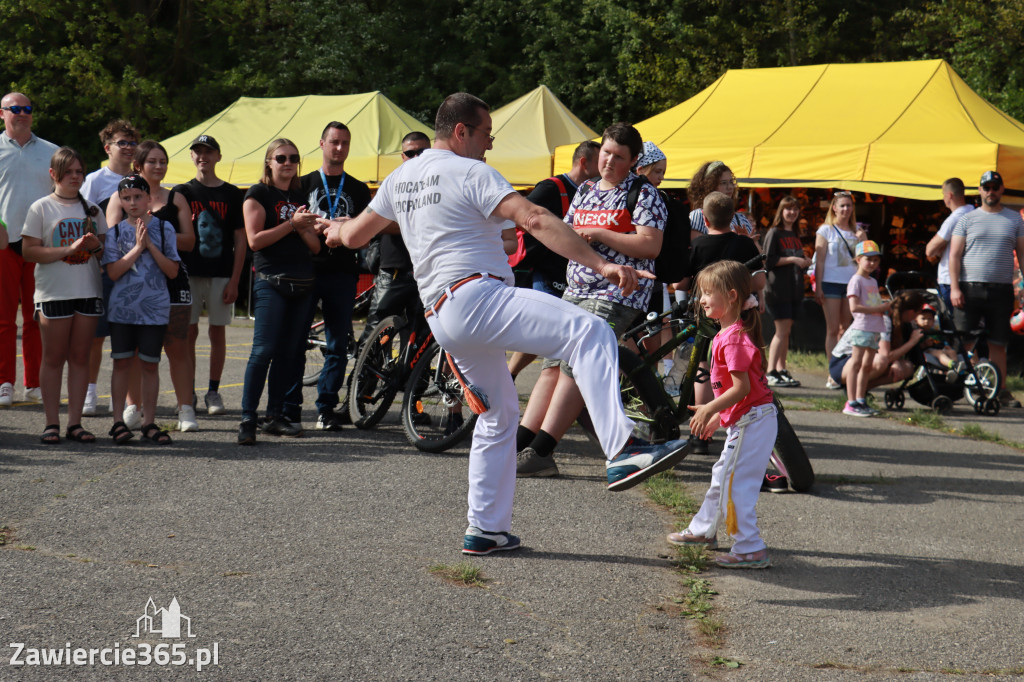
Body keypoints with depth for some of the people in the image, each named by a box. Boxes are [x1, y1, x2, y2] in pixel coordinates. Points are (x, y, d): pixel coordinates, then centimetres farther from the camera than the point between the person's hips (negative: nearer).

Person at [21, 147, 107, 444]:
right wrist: (69, 249, -16)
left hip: (88, 291, 4)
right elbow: (29, 251, -8)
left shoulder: (92, 209, 12)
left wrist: (96, 246, -6)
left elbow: (107, 250, 18)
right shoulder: (41, 208, 0)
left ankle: (75, 422, 8)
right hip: (54, 293, -4)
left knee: (80, 357, 5)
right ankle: (52, 423, 4)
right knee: (53, 358, 0)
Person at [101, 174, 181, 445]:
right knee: (122, 363, 3)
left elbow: (172, 271, -3)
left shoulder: (163, 228, 2)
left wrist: (151, 246, -12)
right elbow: (113, 272, -8)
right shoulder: (116, 231, 3)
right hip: (122, 308, 0)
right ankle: (118, 421, 10)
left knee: (150, 365, 4)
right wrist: (138, 246, -13)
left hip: (155, 308, 0)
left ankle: (149, 422, 12)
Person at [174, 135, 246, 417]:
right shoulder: (182, 192, 8)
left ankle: (213, 391, 11)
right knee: (189, 332, 0)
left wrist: (234, 280, -5)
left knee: (217, 331, 4)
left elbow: (240, 241, 3)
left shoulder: (231, 194, 5)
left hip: (221, 274, 0)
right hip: (189, 274, 0)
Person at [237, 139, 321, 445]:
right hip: (271, 282, -6)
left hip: (301, 283, 6)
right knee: (263, 350, -14)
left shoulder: (301, 197, 18)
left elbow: (315, 247, 16)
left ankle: (275, 416, 12)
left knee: (289, 352, 6)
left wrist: (305, 229, -5)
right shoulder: (258, 194, 1)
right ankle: (247, 419, -13)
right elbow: (255, 239, -11)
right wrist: (291, 223, -13)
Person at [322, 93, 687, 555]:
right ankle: (622, 455, -41)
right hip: (478, 296, -9)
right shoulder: (470, 173, -3)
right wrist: (600, 265, -22)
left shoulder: (400, 178, 20)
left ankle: (484, 530, 24)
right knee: (591, 334, -22)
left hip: (442, 319, 9)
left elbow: (355, 234, 33)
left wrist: (336, 230, 57)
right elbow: (536, 221, -16)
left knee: (499, 413, 22)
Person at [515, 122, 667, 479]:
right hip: (575, 291, 7)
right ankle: (519, 443, -6)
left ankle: (540, 452, -19)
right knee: (552, 366, -1)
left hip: (616, 295, -7)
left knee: (575, 367, -16)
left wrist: (598, 234, -15)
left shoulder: (644, 194, -4)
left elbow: (650, 245, -16)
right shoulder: (585, 191, 18)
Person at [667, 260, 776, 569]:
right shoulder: (726, 335, 13)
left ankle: (750, 549, -7)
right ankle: (703, 530, 40)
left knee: (736, 483, -9)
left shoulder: (734, 338, -20)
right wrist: (716, 417, 23)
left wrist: (710, 409, -21)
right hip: (742, 421, 11)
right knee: (722, 475, 23)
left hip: (752, 421, -11)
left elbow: (742, 387, -24)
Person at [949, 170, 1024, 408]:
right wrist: (954, 287, -7)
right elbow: (954, 255, 3)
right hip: (969, 289, -1)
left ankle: (1001, 391, 9)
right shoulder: (968, 219, 7)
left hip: (1001, 290, 1)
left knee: (998, 344, 5)